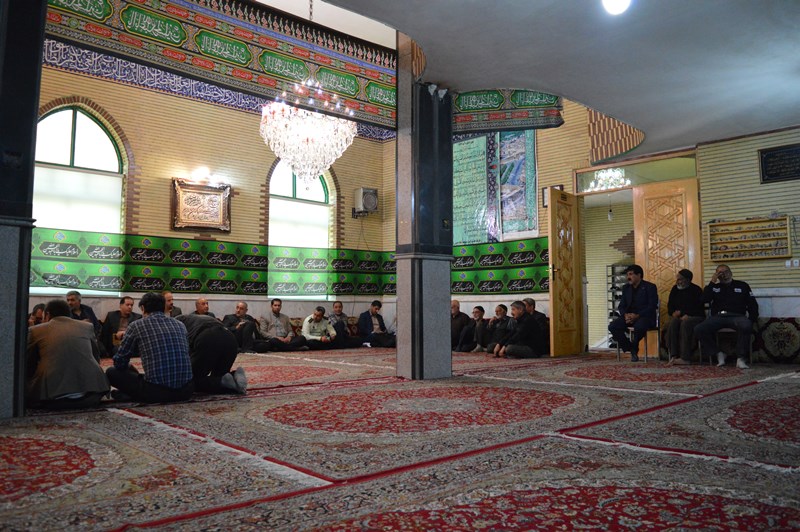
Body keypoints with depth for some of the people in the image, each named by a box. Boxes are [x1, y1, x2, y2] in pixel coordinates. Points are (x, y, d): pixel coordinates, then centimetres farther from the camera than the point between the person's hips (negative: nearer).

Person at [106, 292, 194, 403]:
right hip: (185, 391, 2)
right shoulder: (180, 325, 13)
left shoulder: (136, 326, 3)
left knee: (111, 372, 19)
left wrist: (130, 367, 32)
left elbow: (119, 363, 8)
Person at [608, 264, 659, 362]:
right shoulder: (626, 288, 16)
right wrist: (625, 315, -11)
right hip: (629, 316, 6)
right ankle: (631, 350, -9)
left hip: (645, 316, -5)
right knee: (612, 326, -21)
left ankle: (634, 348, -9)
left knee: (639, 327, -40)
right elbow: (621, 305, 13)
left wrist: (637, 315, -22)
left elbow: (652, 306, -10)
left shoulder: (650, 287, -1)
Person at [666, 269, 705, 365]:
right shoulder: (675, 289, 11)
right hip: (679, 317, 4)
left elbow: (697, 308, -12)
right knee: (673, 322, -31)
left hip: (696, 317, -4)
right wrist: (674, 313, -7)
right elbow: (670, 307, 15)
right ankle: (673, 355, -37)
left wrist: (681, 313, -16)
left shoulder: (696, 290, -4)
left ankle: (685, 358, -39)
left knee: (685, 323, -36)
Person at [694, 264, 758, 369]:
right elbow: (704, 299, 3)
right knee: (699, 329, -26)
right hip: (718, 317, 1)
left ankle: (740, 358, -27)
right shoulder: (714, 287, 21)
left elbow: (753, 304, 13)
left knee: (746, 326, -38)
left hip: (737, 316, -1)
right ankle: (719, 353, -10)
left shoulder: (742, 285, 19)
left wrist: (751, 320, -3)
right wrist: (712, 282, 2)